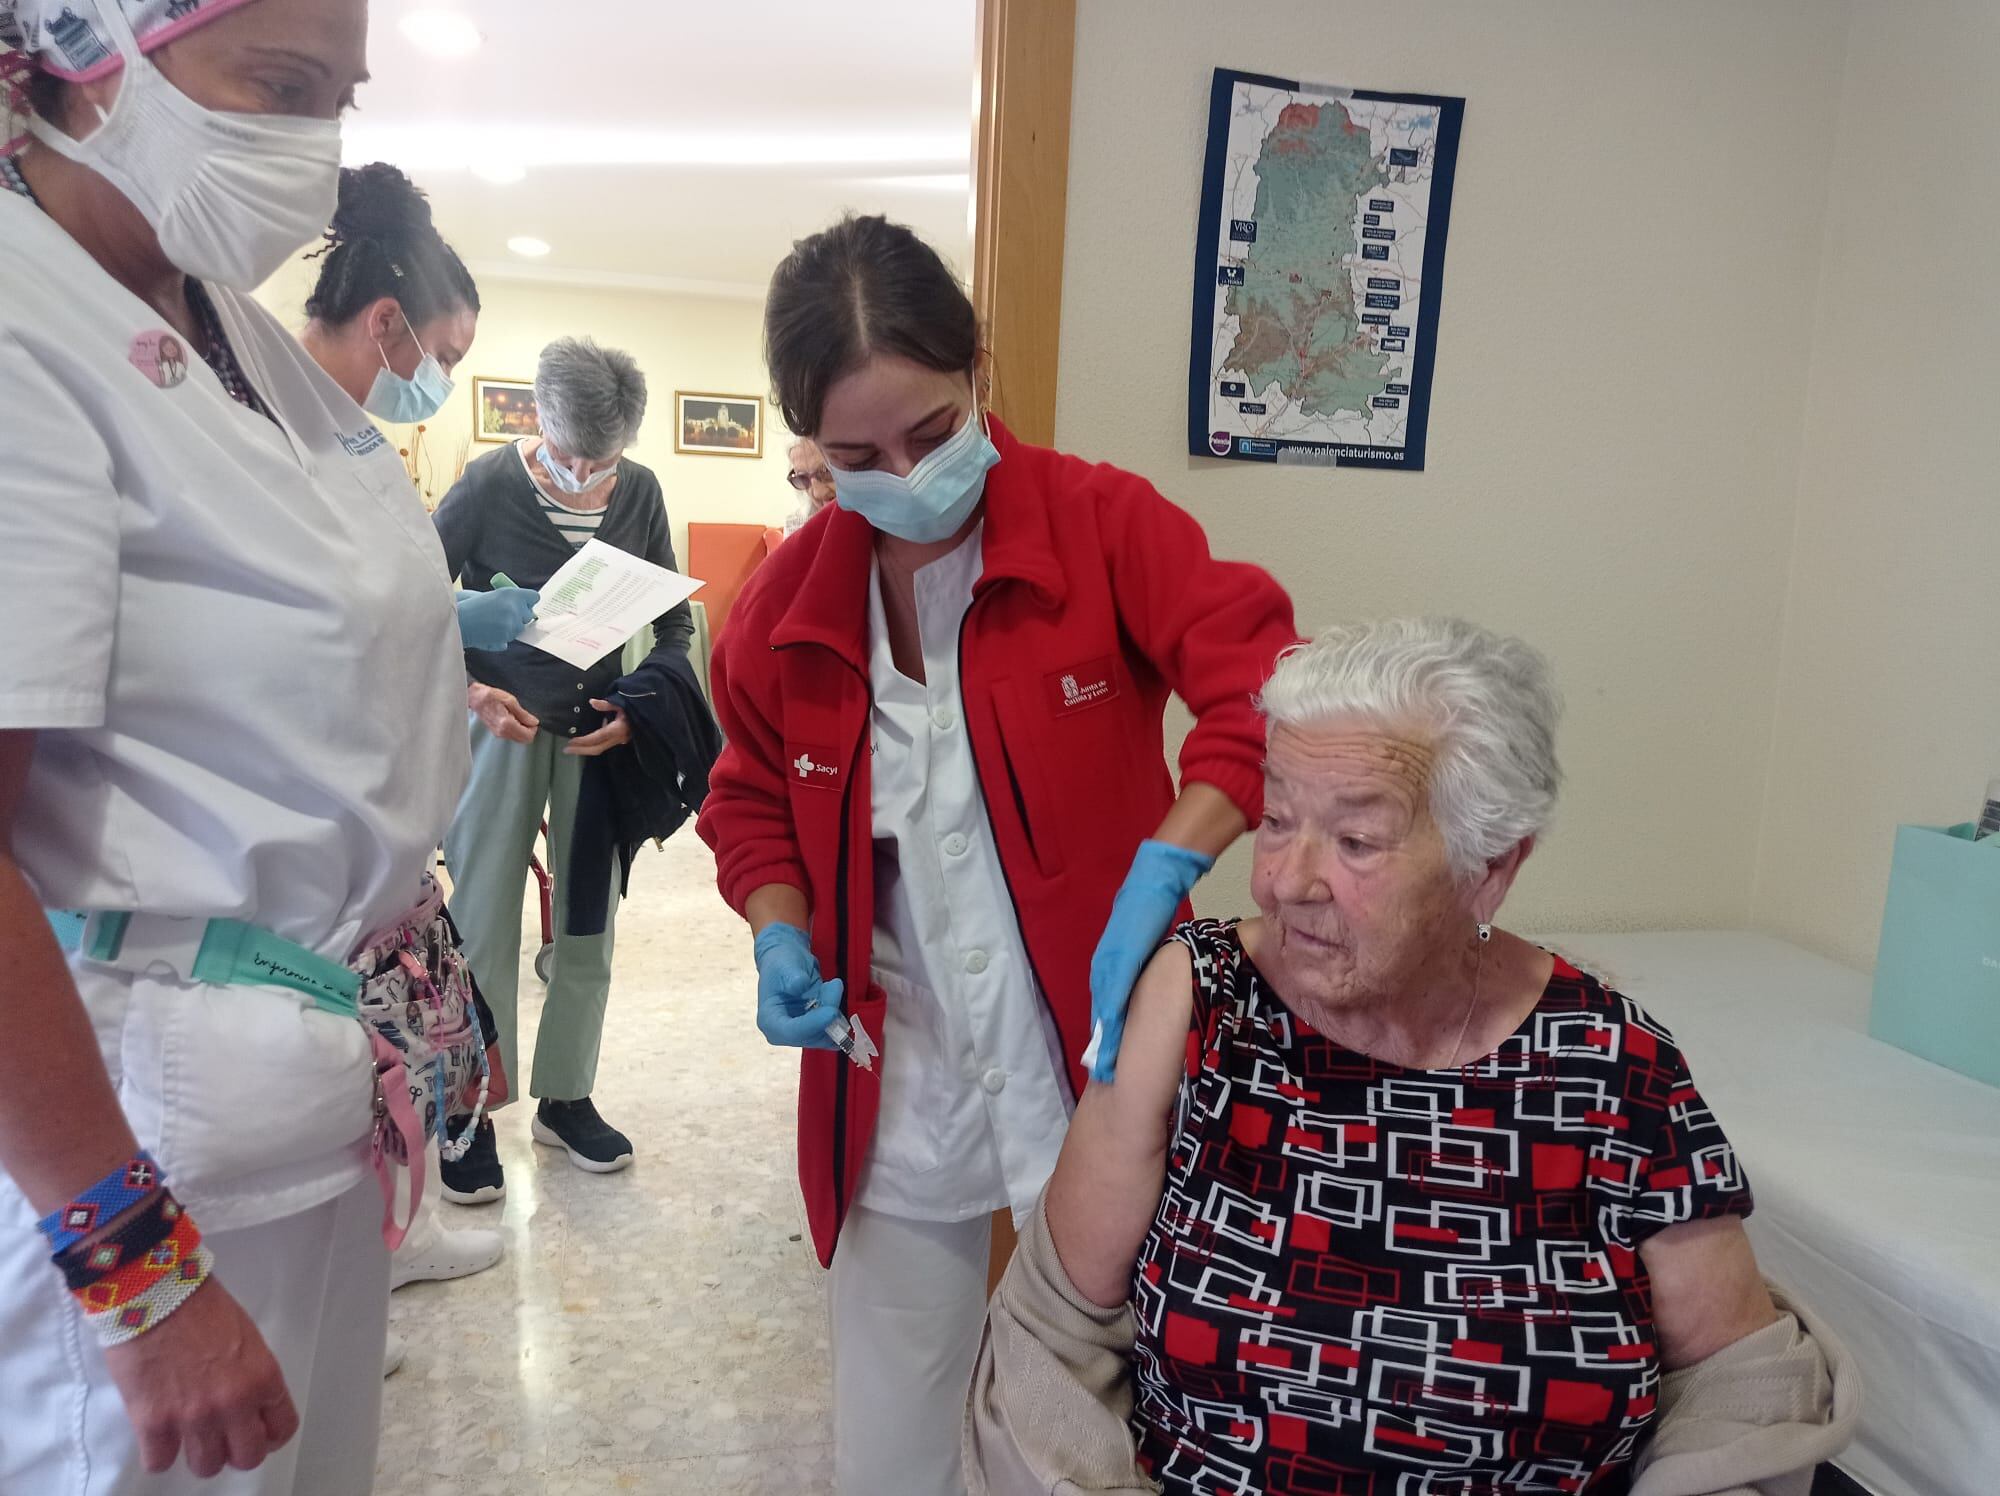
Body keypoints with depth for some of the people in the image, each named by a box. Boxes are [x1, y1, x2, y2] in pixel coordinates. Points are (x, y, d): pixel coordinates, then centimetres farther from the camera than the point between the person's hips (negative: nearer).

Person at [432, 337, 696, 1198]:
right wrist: (469, 690, -18)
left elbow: (674, 620, 7)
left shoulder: (639, 493, -3)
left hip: (601, 733, 3)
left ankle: (566, 1100, 26)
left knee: (589, 927, 9)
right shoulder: (489, 487, -12)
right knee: (485, 930, 2)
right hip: (503, 728, -3)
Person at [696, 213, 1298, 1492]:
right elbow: (753, 800, 13)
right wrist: (781, 940, -4)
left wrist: (1160, 872, -33)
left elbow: (1261, 688, -20)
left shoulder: (1104, 523, -11)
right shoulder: (788, 599, 0)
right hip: (897, 1097, 3)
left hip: (1097, 1065, -2)